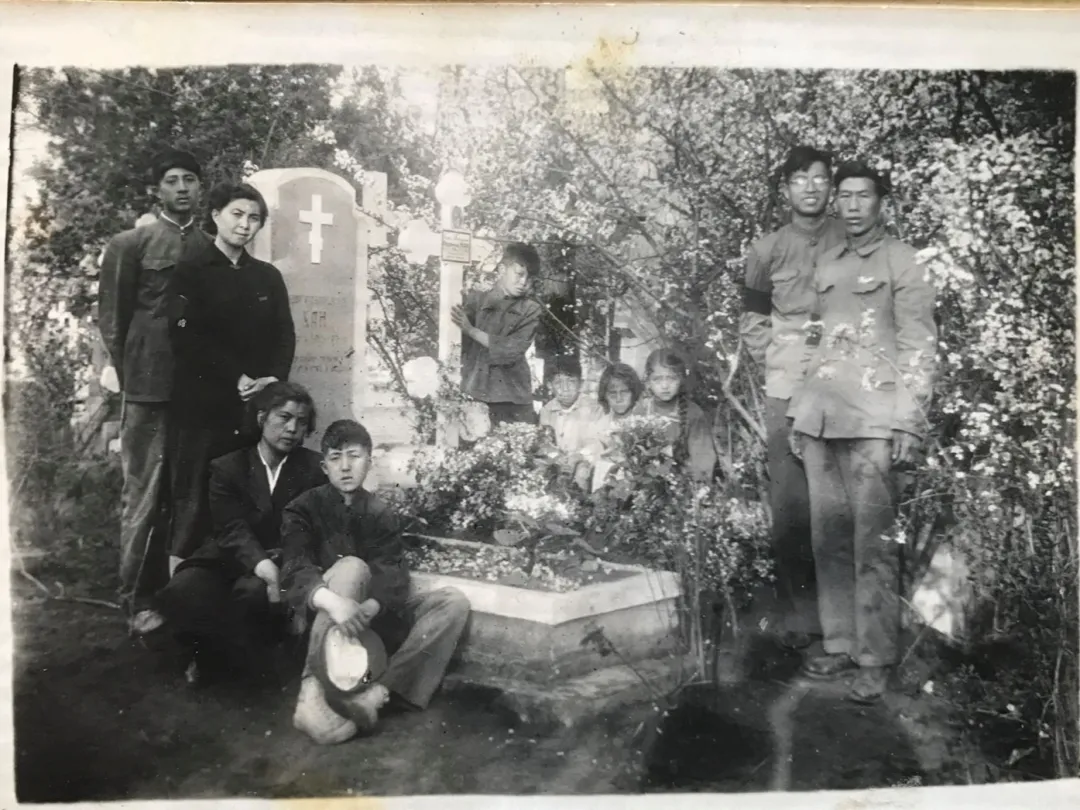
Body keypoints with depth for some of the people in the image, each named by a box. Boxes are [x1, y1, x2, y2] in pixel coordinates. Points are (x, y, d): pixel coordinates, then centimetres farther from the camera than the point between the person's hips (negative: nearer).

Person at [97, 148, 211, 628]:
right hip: (148, 387, -3)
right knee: (143, 494, 1)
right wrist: (123, 374, 0)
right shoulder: (130, 244, 4)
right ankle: (138, 600, 10)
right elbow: (110, 316, 4)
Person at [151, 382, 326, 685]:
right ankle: (248, 655, -8)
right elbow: (232, 529, -10)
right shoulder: (227, 468, 4)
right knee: (179, 592, -28)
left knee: (253, 591, -35)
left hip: (284, 566, -1)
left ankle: (222, 655, -2)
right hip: (227, 563, 1)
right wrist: (262, 564, -31)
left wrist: (285, 562, -22)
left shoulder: (315, 468, 4)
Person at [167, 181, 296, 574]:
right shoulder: (190, 272, 4)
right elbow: (187, 336, -6)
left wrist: (274, 378, -7)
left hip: (258, 406, 4)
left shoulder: (269, 277, 16)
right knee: (192, 503, -4)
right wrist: (236, 378, -12)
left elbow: (285, 335, 11)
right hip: (202, 405, -3)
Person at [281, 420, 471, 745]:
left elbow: (393, 574, -11)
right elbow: (295, 570, -21)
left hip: (370, 611, 4)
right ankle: (311, 693, -43)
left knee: (453, 602, -16)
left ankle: (377, 692, -35)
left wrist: (370, 607, -35)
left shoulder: (380, 514, 4)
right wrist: (331, 600, -44)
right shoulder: (304, 508, -4)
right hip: (320, 617, -4)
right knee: (352, 566, -34)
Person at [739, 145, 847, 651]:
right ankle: (797, 614, 9)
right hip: (787, 388, 1)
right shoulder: (768, 250, 8)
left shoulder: (851, 243, 5)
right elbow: (751, 315, 16)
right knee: (790, 503, 0)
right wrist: (773, 359, 4)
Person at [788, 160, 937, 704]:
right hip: (819, 414, 5)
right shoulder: (826, 265, 19)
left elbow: (918, 345, -2)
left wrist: (908, 422, -10)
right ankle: (839, 644, 16)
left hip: (870, 418, -5)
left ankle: (875, 660, 2)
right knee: (829, 536, 6)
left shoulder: (901, 260, 4)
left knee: (872, 541, -6)